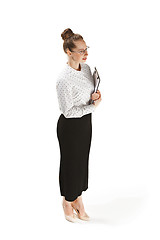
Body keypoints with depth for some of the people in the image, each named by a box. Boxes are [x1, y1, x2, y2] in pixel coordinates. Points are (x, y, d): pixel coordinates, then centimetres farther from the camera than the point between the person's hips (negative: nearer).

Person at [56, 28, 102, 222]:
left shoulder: (86, 68, -1)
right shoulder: (64, 79, -27)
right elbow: (68, 111, -22)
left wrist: (94, 95, -7)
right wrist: (93, 106, -16)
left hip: (86, 123, 8)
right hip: (70, 126, -7)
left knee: (82, 161, 18)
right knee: (70, 162, 9)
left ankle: (78, 198, 37)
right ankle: (67, 202, 33)